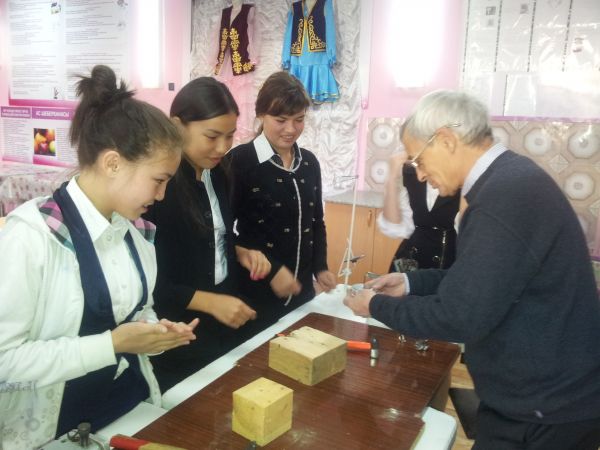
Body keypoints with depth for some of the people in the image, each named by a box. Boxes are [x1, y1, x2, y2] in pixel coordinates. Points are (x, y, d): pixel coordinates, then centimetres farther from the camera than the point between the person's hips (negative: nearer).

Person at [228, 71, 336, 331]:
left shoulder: (309, 162, 7)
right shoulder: (240, 160, -10)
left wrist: (320, 268, 4)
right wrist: (270, 270, -16)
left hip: (301, 290, 6)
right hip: (255, 292, -5)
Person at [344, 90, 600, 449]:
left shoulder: (506, 195, -29)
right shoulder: (509, 178, 4)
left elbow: (460, 316, -27)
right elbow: (473, 278, 14)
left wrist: (377, 305, -12)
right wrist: (410, 283, 6)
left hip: (545, 409, -9)